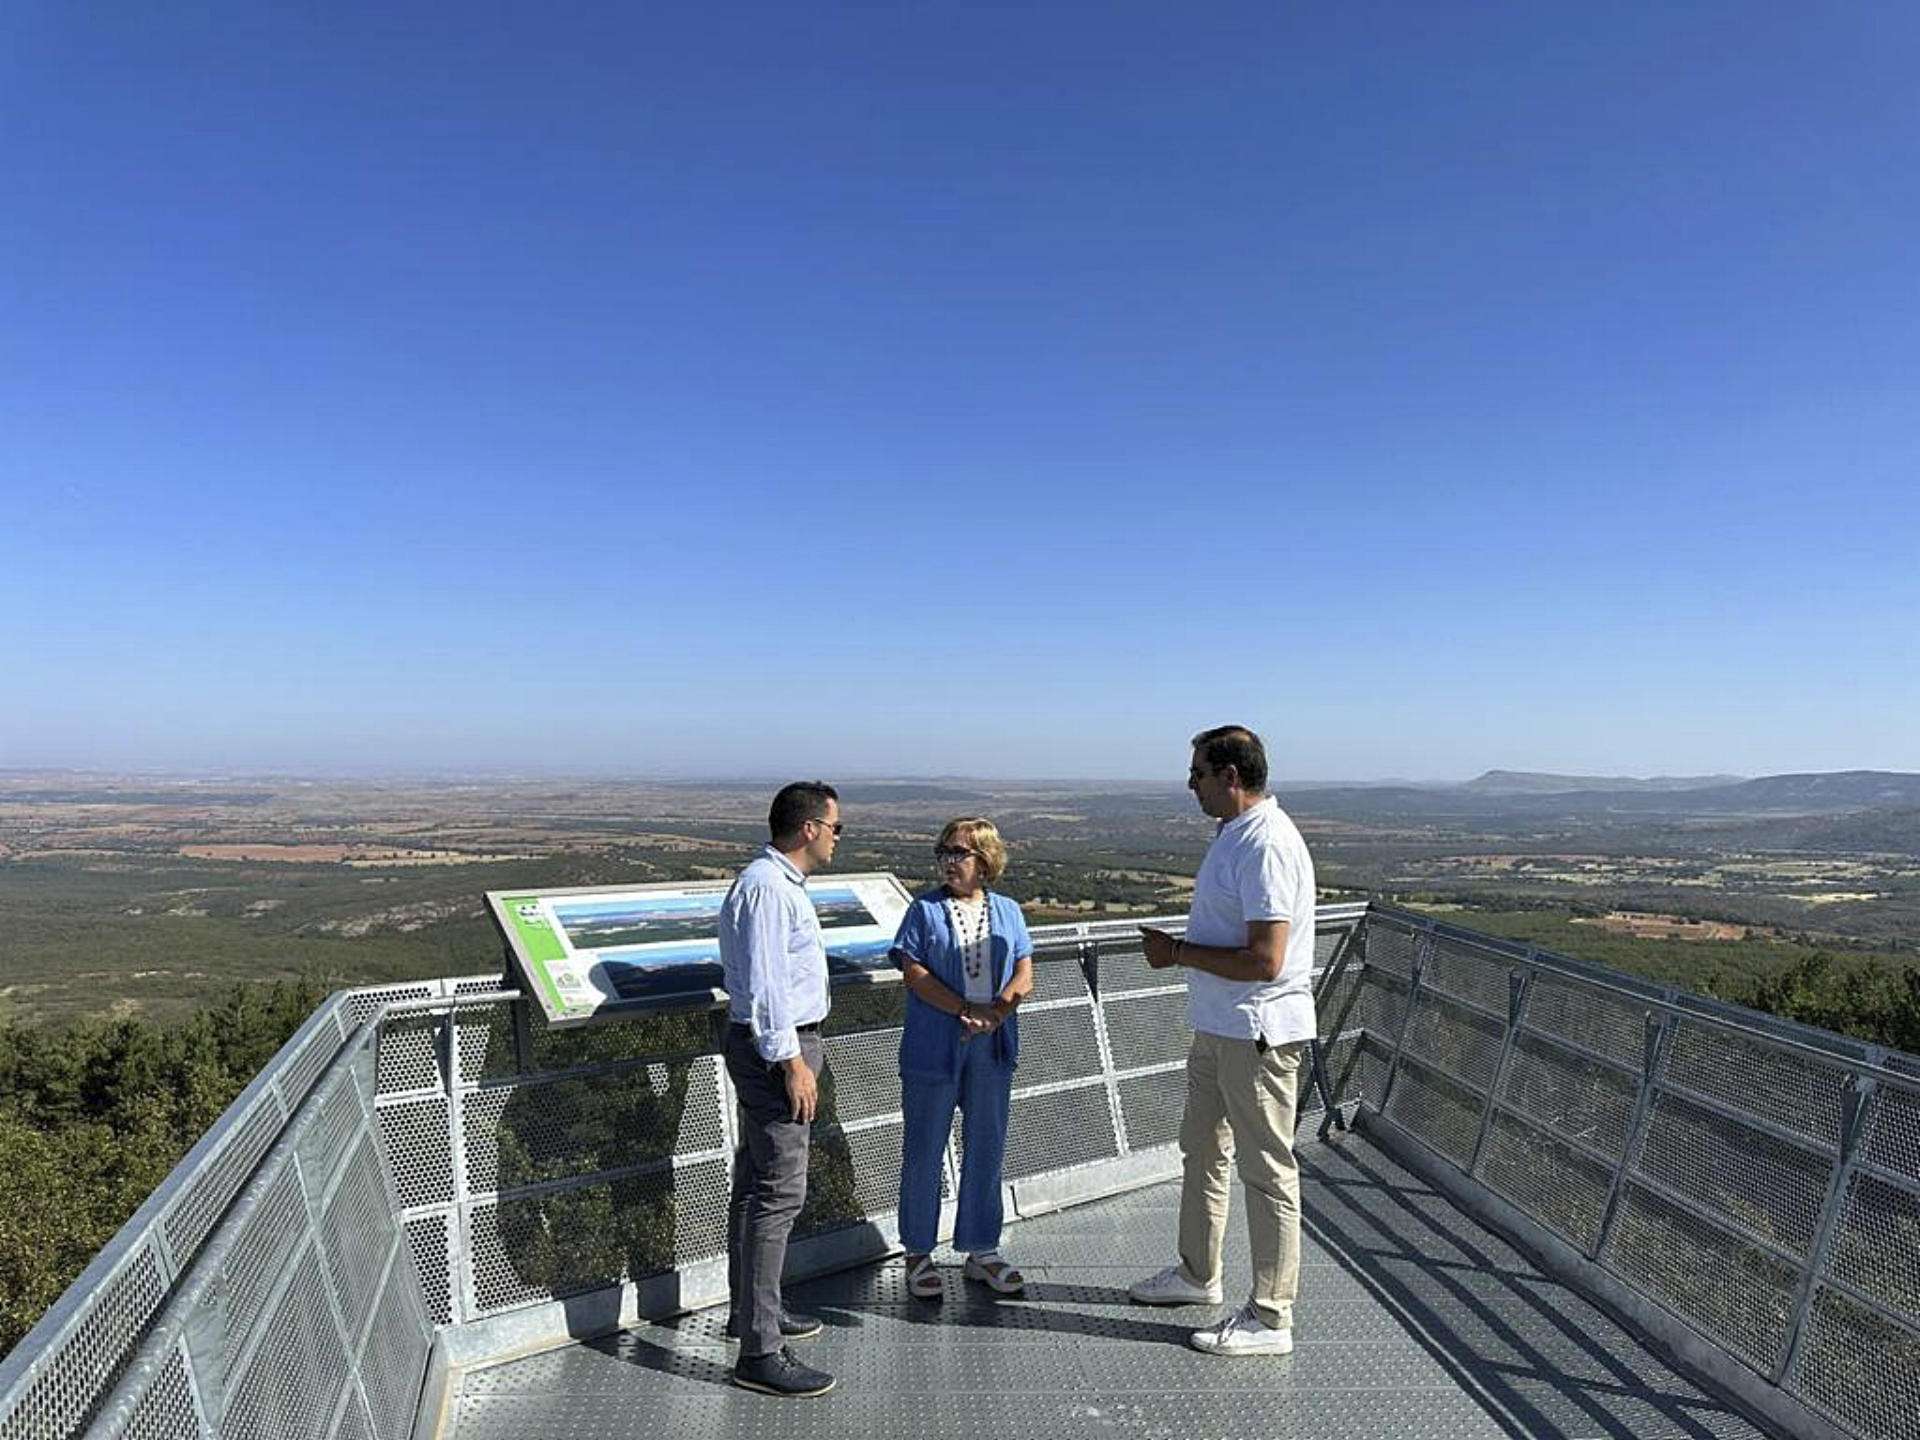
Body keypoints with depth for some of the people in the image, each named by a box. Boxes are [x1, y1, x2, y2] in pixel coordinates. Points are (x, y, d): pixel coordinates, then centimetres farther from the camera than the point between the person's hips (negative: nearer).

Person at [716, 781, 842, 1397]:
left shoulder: (782, 882, 14)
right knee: (778, 1194, -6)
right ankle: (759, 1352, 2)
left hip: (776, 1043, 11)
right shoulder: (766, 887, -20)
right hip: (776, 1048, -11)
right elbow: (765, 984, -24)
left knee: (755, 1183, 19)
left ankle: (750, 1310, 34)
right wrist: (792, 1061, -22)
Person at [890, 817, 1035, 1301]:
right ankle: (919, 1253, 22)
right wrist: (967, 1010, -18)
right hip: (933, 1048, -3)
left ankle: (981, 1251, 28)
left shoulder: (1008, 911, 8)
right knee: (924, 1151, 6)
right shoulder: (924, 909, 0)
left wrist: (997, 1011, -17)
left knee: (986, 1150, 12)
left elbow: (1025, 975, 2)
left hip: (992, 1049, 3)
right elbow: (914, 972, -10)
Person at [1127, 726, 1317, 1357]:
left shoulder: (1267, 845, -23)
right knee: (1202, 1149, 22)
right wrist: (1177, 945, 7)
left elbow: (1264, 961, -28)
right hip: (1219, 1027, 11)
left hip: (1258, 1034, -11)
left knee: (1266, 1169, 3)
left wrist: (1180, 953, -18)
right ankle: (1198, 1273, 41)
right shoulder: (1233, 834, 10)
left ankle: (1269, 1318, 18)